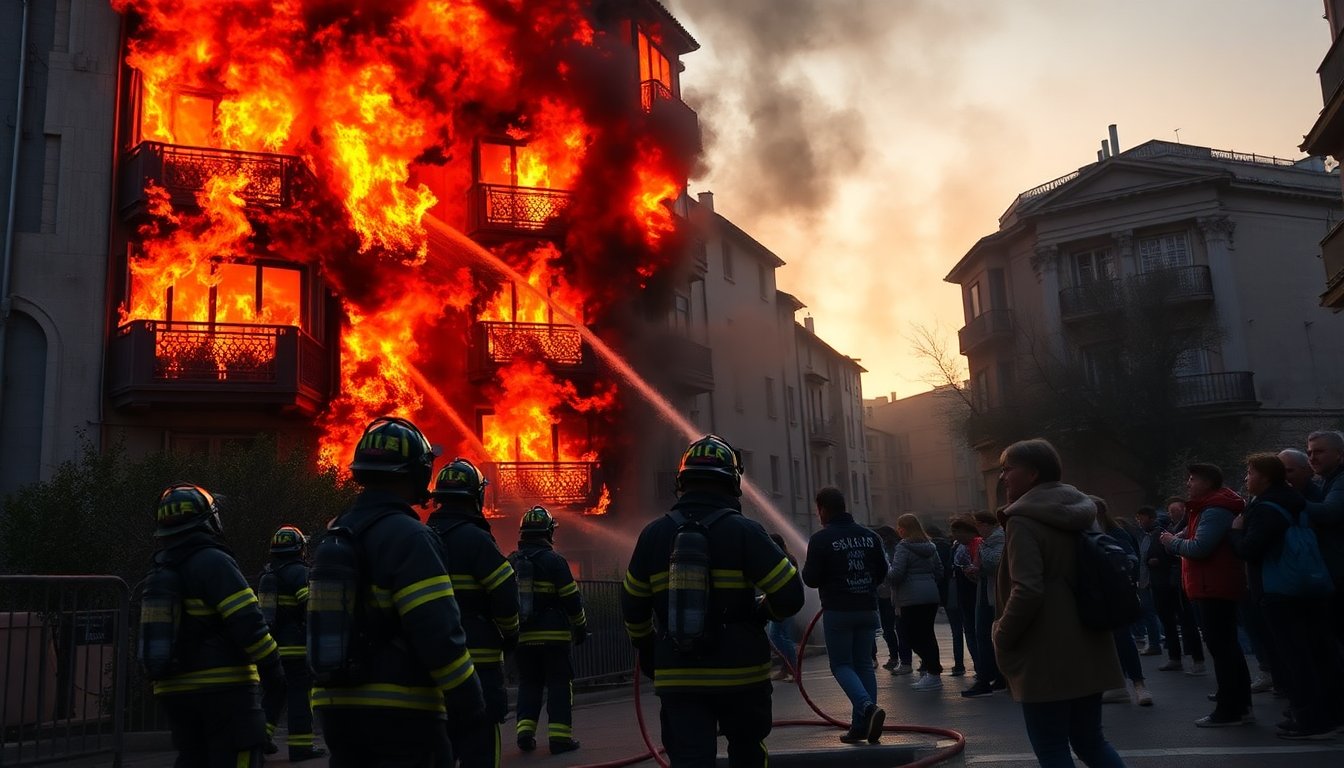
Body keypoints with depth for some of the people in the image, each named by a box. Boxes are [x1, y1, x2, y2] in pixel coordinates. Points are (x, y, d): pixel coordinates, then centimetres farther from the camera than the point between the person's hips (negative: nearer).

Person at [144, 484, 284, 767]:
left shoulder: (160, 572, 14)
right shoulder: (214, 562, -13)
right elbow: (247, 621, -19)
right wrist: (271, 667, -14)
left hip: (174, 690, 8)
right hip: (223, 687, -8)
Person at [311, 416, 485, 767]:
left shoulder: (332, 535, 11)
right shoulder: (408, 537, -15)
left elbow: (321, 625, 16)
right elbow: (438, 632, -20)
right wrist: (471, 702, -13)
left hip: (335, 704, 8)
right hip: (400, 710, -8)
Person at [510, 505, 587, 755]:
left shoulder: (510, 563, 7)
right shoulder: (554, 561, -9)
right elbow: (572, 600, -8)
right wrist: (581, 628, 4)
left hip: (522, 637, 5)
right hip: (553, 636, -5)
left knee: (528, 684, 15)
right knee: (559, 684, 2)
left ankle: (525, 731, 8)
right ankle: (560, 736, 0)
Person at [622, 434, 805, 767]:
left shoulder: (653, 534, 1)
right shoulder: (744, 531, -10)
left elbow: (633, 605, 9)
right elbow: (789, 594, -12)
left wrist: (645, 648, 25)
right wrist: (762, 612, 10)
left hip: (677, 677, 1)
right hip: (741, 673, -1)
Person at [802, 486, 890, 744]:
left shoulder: (820, 539, -9)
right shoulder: (869, 536, 7)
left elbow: (811, 579, -8)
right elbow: (882, 573, 12)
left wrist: (806, 567, 12)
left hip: (838, 611, -5)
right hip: (867, 609, 5)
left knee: (841, 665, 4)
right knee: (864, 664, 11)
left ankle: (867, 707, -19)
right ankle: (861, 726, 9)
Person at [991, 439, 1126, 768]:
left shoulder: (1023, 520, -14)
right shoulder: (1080, 512, 11)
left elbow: (1027, 592, -24)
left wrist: (1002, 638, -11)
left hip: (1046, 656, -8)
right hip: (1087, 648, 8)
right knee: (1090, 740, 19)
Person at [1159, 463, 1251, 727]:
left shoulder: (1215, 511, -17)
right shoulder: (1211, 508, 18)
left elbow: (1199, 547, -26)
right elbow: (1199, 542, 20)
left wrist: (1173, 542, -8)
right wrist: (1177, 540, 2)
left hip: (1214, 589, -11)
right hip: (1214, 587, 11)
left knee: (1221, 647, -8)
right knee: (1226, 646, 15)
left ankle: (1230, 710, -4)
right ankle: (1240, 705, 22)